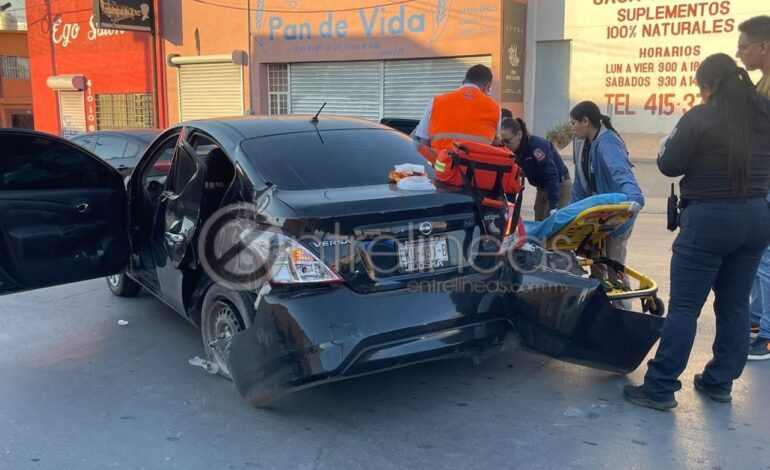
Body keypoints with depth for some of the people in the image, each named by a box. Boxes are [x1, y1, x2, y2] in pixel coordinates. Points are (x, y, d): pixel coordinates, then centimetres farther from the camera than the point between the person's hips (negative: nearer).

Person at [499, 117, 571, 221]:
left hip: (560, 187, -8)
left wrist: (553, 207, -36)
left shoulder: (538, 146, -27)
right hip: (542, 189, 8)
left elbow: (552, 176, -31)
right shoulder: (513, 152, -4)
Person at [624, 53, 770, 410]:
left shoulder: (700, 117, -12)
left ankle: (660, 389, 1)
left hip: (709, 219, -6)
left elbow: (669, 166, -7)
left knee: (683, 307, -3)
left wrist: (669, 144, 12)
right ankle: (719, 382, 23)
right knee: (735, 305, 14)